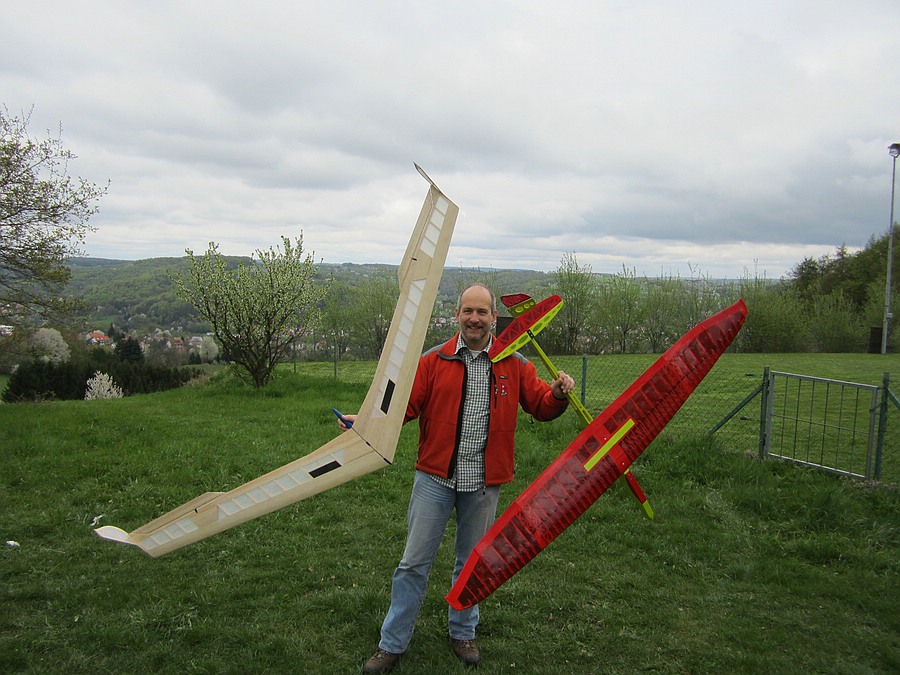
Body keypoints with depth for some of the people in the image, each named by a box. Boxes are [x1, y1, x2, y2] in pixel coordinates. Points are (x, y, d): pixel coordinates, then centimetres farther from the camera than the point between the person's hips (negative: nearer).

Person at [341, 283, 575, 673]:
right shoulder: (433, 361, -2)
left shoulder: (515, 365, 2)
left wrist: (557, 395, -19)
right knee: (414, 562, 5)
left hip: (484, 483, 1)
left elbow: (540, 406, 3)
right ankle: (393, 644, 21)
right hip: (435, 478, -1)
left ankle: (463, 633, 38)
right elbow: (404, 403, -7)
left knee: (472, 563, 17)